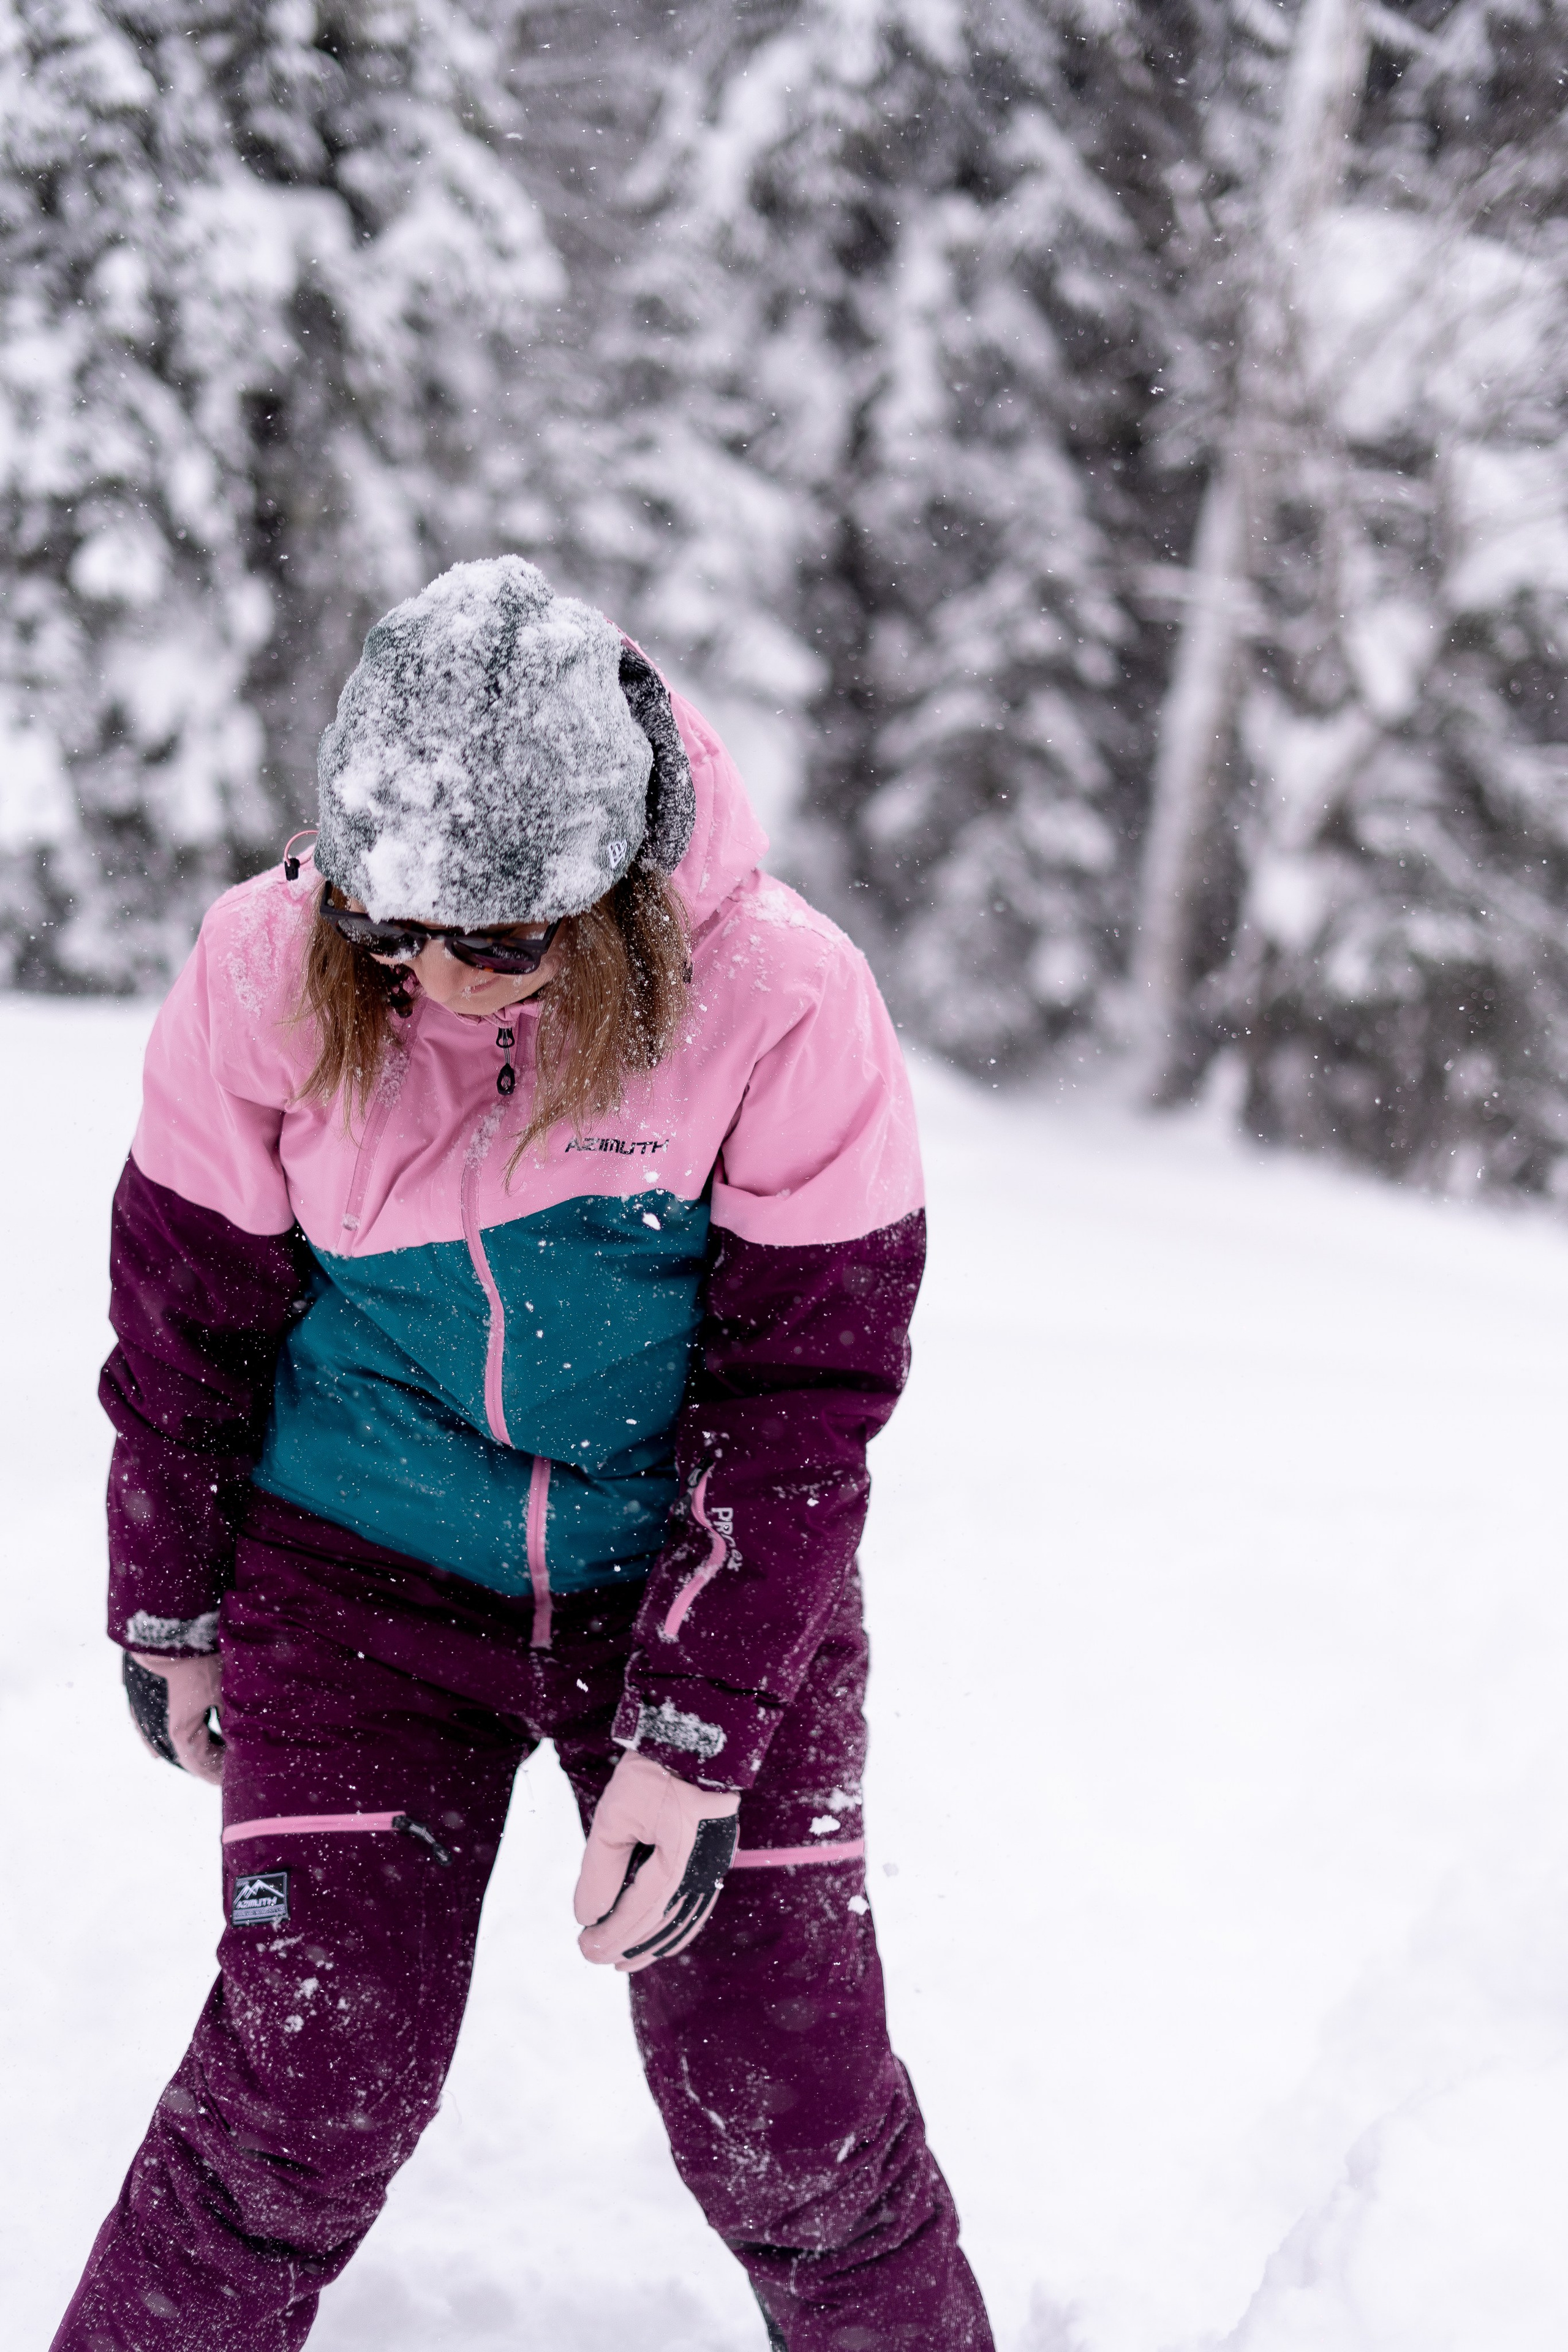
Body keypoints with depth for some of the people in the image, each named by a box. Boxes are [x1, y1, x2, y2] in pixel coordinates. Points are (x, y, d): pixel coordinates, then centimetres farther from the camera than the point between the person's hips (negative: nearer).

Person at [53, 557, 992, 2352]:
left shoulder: (783, 1005, -21)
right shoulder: (263, 976, -17)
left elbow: (800, 1404, -14)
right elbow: (186, 1311, -1)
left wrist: (696, 1735, -16)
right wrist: (169, 1608, 9)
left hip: (692, 1578, 0)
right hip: (360, 1573, 1)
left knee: (787, 2089, 0)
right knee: (313, 2062, -6)